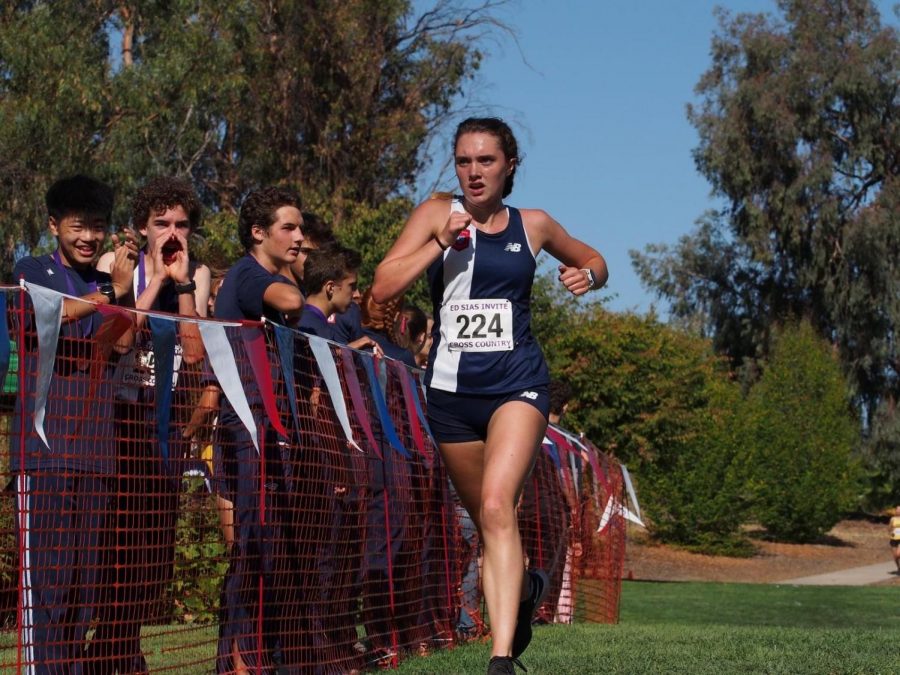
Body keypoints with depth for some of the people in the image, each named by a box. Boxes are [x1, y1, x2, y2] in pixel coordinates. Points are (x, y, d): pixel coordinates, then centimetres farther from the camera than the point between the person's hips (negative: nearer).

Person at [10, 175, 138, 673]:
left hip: (96, 448, 5)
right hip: (44, 445, -5)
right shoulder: (33, 270, 8)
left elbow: (121, 345, 7)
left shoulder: (109, 281, 21)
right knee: (44, 575, -10)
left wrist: (125, 289, -6)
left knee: (87, 577, 4)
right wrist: (110, 292, -18)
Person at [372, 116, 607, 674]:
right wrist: (441, 242, -16)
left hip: (517, 382, -2)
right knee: (485, 517, 14)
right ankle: (527, 587, 47)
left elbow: (594, 262, 24)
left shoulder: (533, 225, 6)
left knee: (497, 505, -21)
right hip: (451, 388, 2)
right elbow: (384, 287, -6)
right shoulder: (437, 214, 3)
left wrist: (587, 276, 1)